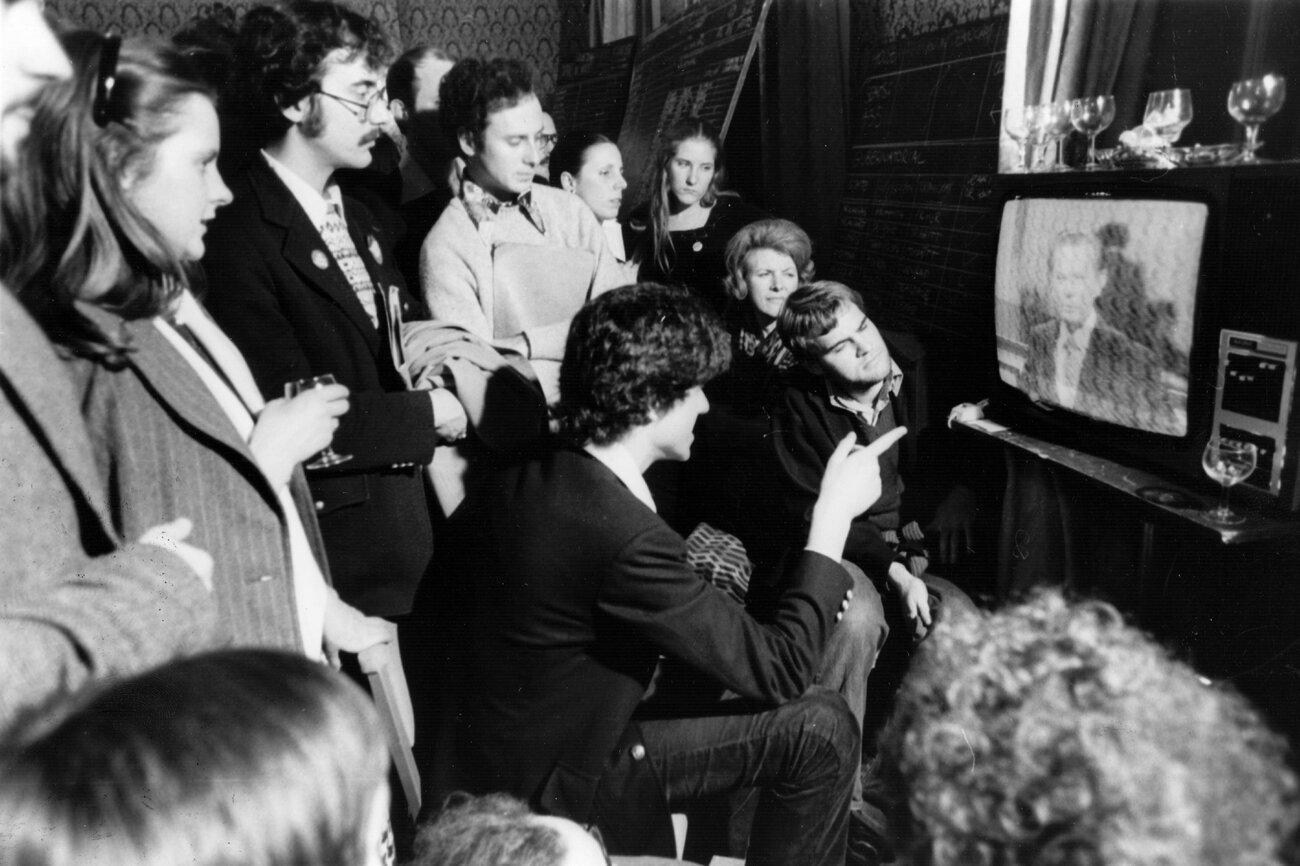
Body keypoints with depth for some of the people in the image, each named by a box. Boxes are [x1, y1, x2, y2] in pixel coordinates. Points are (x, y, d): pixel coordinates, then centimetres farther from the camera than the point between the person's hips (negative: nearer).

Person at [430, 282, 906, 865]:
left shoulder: (519, 482, -6)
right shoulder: (626, 536, -31)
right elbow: (780, 671, -23)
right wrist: (835, 511, -15)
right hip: (554, 790, -8)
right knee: (821, 728, -9)